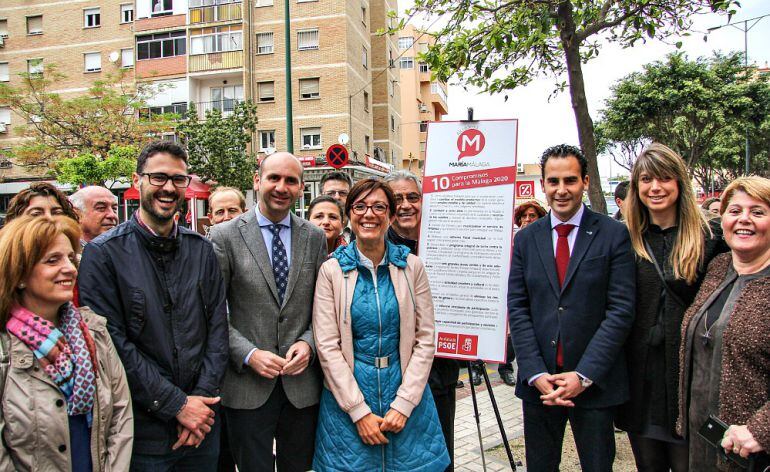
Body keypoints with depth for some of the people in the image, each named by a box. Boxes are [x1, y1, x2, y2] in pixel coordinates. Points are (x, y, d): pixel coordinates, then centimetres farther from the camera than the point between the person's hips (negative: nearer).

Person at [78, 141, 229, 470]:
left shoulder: (201, 249, 4)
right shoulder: (103, 254, -8)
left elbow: (217, 327, 3)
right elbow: (113, 342, -13)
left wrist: (202, 397, -8)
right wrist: (177, 404, -14)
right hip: (142, 430, -3)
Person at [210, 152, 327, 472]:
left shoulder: (315, 237, 5)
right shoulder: (225, 236, -4)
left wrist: (309, 342, -8)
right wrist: (249, 354, -14)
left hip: (303, 385, 3)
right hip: (247, 387, -2)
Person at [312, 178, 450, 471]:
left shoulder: (412, 267, -1)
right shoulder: (332, 270, -4)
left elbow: (425, 339, -2)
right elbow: (327, 346, -7)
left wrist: (404, 404, -10)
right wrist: (359, 411, -12)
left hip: (406, 394, 1)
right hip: (347, 400, -1)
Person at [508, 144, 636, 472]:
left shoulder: (613, 234, -4)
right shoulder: (526, 239, 4)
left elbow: (621, 310, -9)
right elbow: (517, 309, 1)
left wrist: (584, 375, -14)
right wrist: (536, 373, -9)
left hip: (595, 382, -2)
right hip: (538, 383, 3)